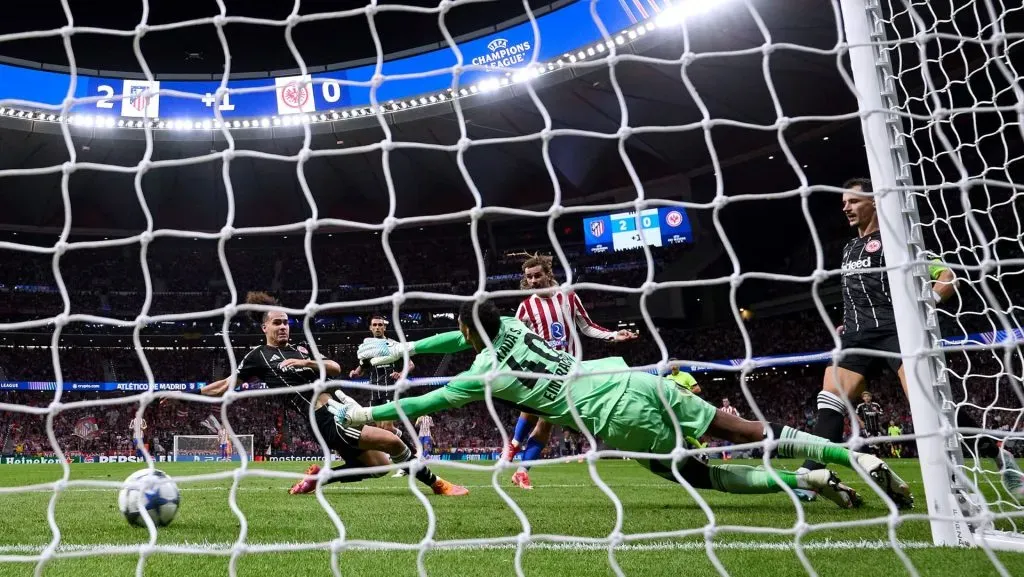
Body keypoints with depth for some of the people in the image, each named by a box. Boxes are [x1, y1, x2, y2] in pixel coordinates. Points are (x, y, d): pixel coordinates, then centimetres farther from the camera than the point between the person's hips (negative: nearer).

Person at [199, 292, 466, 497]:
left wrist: (307, 363, -7)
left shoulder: (301, 348, 18)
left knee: (379, 464, 11)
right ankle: (435, 483, 6)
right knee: (392, 442, -15)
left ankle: (319, 476, 18)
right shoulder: (259, 356, 3)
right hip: (326, 420, -8)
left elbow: (336, 368, 8)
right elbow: (226, 385, 8)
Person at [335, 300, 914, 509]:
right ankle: (857, 456, 5)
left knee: (702, 475, 10)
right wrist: (403, 347, 38)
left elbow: (428, 402, 8)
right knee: (744, 429, 7)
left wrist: (364, 414, 20)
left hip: (621, 420, -6)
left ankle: (807, 481, -3)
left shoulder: (487, 374, -1)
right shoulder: (512, 325, 15)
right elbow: (462, 338, 32)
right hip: (633, 381, 6)